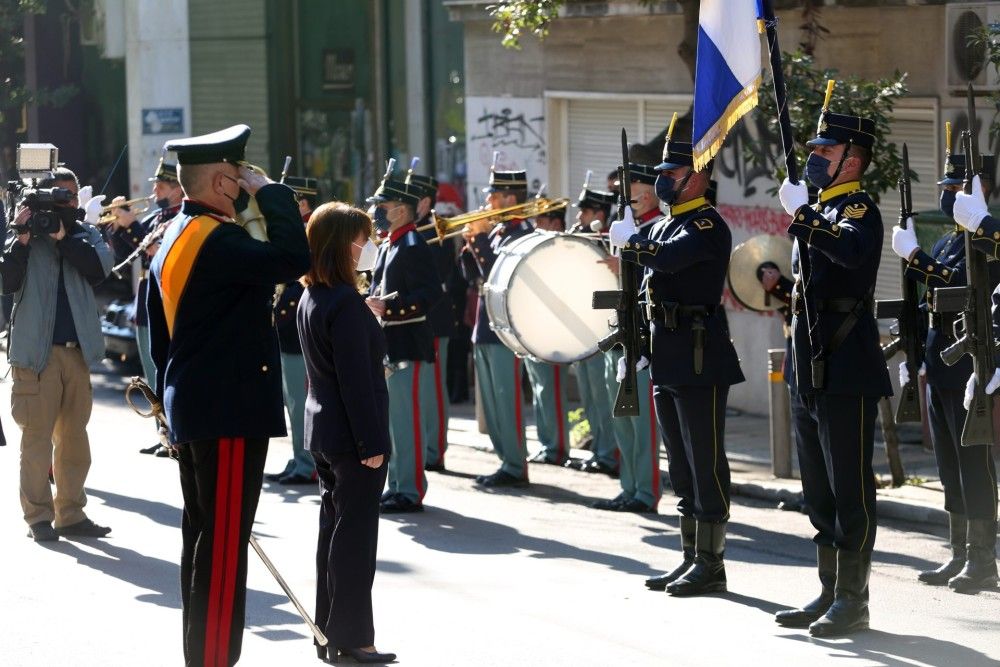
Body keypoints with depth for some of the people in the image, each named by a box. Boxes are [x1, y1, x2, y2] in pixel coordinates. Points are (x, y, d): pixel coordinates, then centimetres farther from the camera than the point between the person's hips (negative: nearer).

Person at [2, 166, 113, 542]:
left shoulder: (85, 234, 10)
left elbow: (100, 266, -9)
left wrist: (62, 237, -15)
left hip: (78, 351, 4)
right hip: (37, 351, -4)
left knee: (74, 436, 9)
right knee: (37, 435, -3)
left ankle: (71, 514, 16)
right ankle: (38, 517, 1)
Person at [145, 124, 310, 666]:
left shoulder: (172, 240, 14)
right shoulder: (217, 240, -18)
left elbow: (159, 337, 20)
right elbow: (293, 258, -30)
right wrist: (270, 192, -18)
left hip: (191, 412, 10)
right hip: (229, 413, -10)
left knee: (204, 534, 15)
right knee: (225, 540, -7)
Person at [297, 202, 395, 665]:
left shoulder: (310, 298, 9)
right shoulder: (346, 303, -19)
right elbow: (357, 379, -21)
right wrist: (372, 443, -19)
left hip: (322, 431, 9)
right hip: (351, 434, -9)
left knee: (334, 531, 14)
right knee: (356, 536, -3)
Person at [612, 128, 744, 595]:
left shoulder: (707, 225, -11)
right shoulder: (665, 227, 18)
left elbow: (667, 258, -30)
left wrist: (628, 241, -13)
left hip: (700, 360, -10)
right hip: (667, 361, 10)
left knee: (706, 464, -5)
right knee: (682, 467, 13)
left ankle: (711, 564, -2)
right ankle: (690, 558, 19)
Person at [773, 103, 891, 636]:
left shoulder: (859, 210, -9)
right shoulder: (819, 212, 18)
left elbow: (852, 250, -34)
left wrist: (801, 214, -33)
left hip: (846, 373, -10)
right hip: (811, 372, 10)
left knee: (850, 490, -5)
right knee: (819, 492, 13)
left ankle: (853, 600, -1)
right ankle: (830, 595, 20)